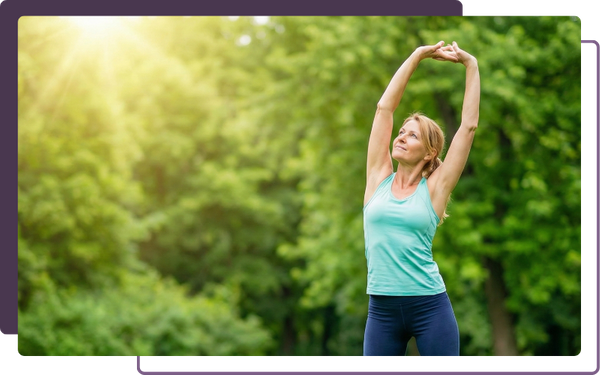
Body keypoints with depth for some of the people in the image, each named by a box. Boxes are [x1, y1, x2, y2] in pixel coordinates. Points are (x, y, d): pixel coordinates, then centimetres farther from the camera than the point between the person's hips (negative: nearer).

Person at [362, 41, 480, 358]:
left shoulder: (433, 189, 2)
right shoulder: (378, 178, 8)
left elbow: (469, 126, 0)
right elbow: (384, 107, 7)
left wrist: (471, 66, 4)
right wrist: (417, 57, 7)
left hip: (430, 306, -2)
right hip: (381, 309, 2)